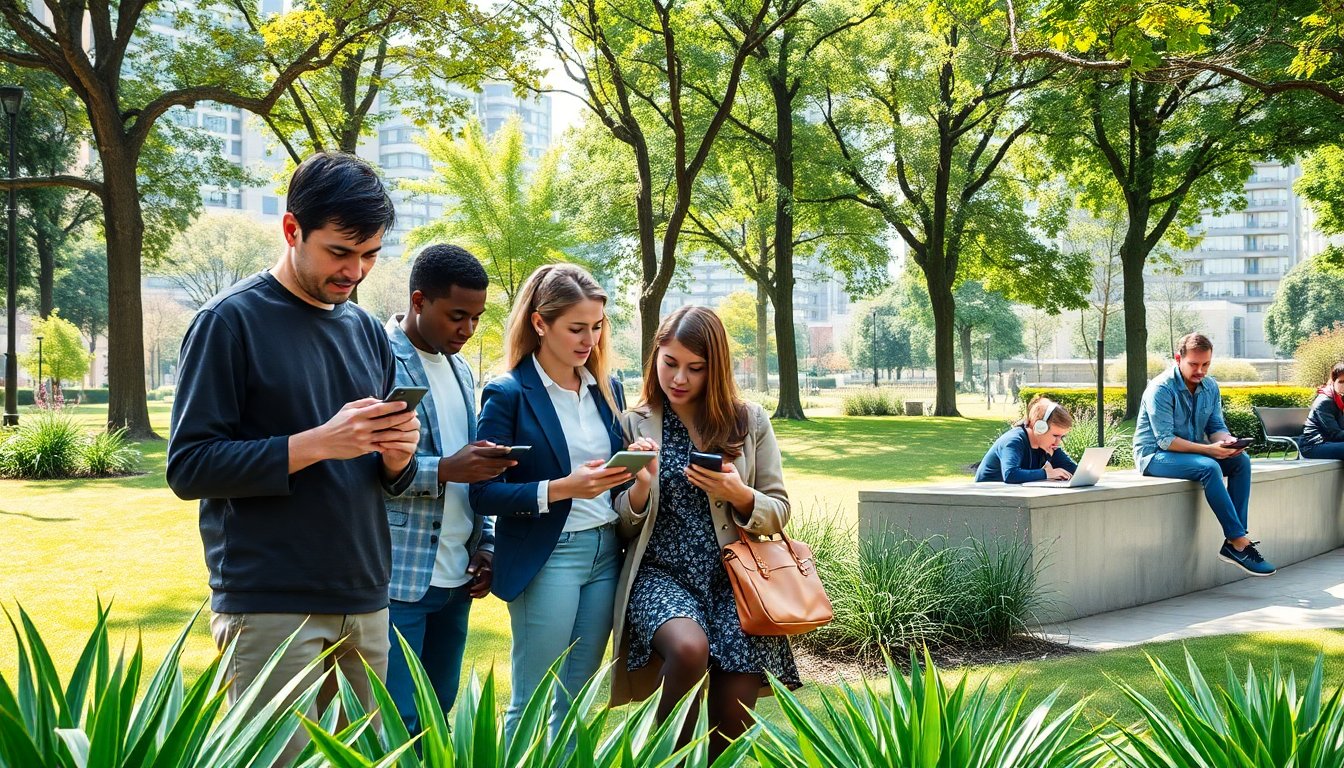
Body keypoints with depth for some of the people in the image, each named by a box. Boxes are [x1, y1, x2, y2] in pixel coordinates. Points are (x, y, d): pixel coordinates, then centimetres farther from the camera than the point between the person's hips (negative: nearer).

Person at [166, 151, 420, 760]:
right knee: (280, 757, -3)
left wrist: (398, 456, -6)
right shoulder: (231, 320, -6)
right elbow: (189, 467, -12)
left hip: (364, 602, 6)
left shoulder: (367, 331, 12)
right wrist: (317, 443, -21)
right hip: (271, 609, -6)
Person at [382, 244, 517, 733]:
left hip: (455, 580, 8)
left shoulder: (460, 371, 16)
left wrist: (485, 543, 11)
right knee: (396, 726, -5)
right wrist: (444, 470, -24)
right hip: (397, 579, -8)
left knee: (438, 719, 13)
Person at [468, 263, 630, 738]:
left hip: (605, 554, 6)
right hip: (545, 559, -6)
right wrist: (563, 488, -23)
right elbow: (484, 494, -13)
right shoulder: (508, 394, -8)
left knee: (577, 700, 11)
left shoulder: (606, 389, 10)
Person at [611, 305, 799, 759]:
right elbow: (620, 527, 7)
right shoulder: (634, 425, 5)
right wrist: (640, 488, -14)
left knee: (732, 722, -10)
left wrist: (739, 495, -13)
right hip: (661, 572, -1)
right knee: (689, 647, -33)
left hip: (735, 577, 1)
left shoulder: (749, 421, 6)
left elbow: (779, 512, 8)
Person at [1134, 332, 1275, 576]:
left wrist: (1227, 441, -17)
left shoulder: (1210, 387, 6)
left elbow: (1216, 426, 8)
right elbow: (1165, 440, -21)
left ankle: (1233, 542, -21)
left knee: (1241, 460, -16)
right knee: (1209, 467, -33)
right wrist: (1207, 449, -31)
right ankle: (1239, 543, -30)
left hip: (1194, 452, 8)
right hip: (1155, 456, -8)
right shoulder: (1161, 389, -17)